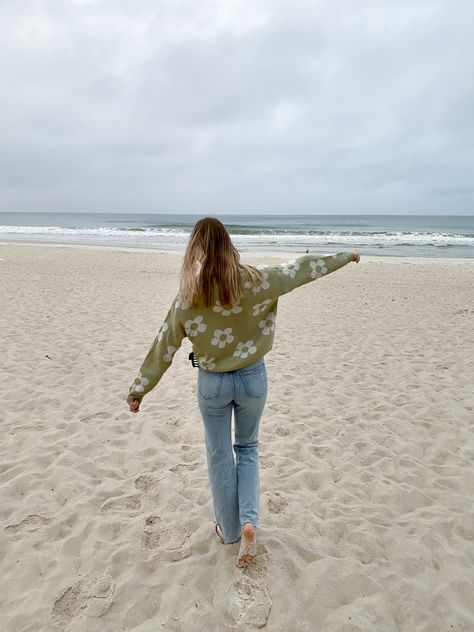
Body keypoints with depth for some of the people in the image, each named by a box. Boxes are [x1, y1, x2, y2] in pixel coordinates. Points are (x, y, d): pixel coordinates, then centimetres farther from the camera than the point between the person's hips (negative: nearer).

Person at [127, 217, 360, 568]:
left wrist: (139, 389, 7)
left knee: (220, 456, 18)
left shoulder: (187, 298, -13)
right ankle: (249, 521, 10)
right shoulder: (256, 281, -15)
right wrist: (346, 255, 12)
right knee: (247, 448, 24)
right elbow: (303, 268, -3)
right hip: (252, 377, 1)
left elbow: (163, 349, -6)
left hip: (212, 382, 0)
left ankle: (230, 530, 33)